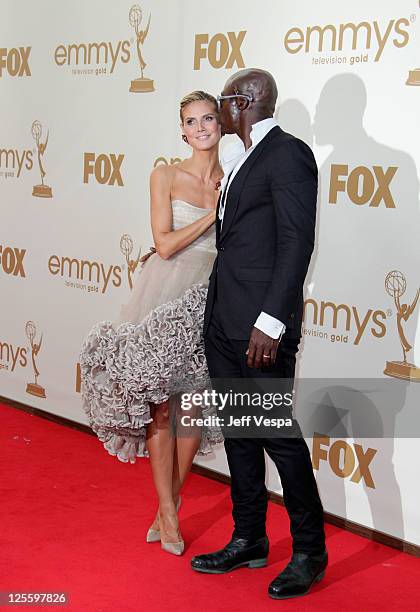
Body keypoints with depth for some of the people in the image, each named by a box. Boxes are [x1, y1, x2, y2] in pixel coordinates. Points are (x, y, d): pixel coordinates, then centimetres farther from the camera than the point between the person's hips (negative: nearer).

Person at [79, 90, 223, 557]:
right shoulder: (166, 176, -2)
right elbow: (164, 243, -9)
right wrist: (212, 214, -9)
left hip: (210, 300, 3)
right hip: (167, 296, -3)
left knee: (197, 407, 5)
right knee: (161, 406, 0)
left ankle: (168, 508, 23)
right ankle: (169, 517, 12)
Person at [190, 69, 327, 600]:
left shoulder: (288, 154, -11)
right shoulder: (238, 161, 16)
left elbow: (297, 242, -18)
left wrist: (271, 322, -22)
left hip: (260, 327, -9)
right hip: (223, 323, 9)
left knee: (280, 436, 0)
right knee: (239, 434, 15)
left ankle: (310, 552, 15)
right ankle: (249, 541, 28)